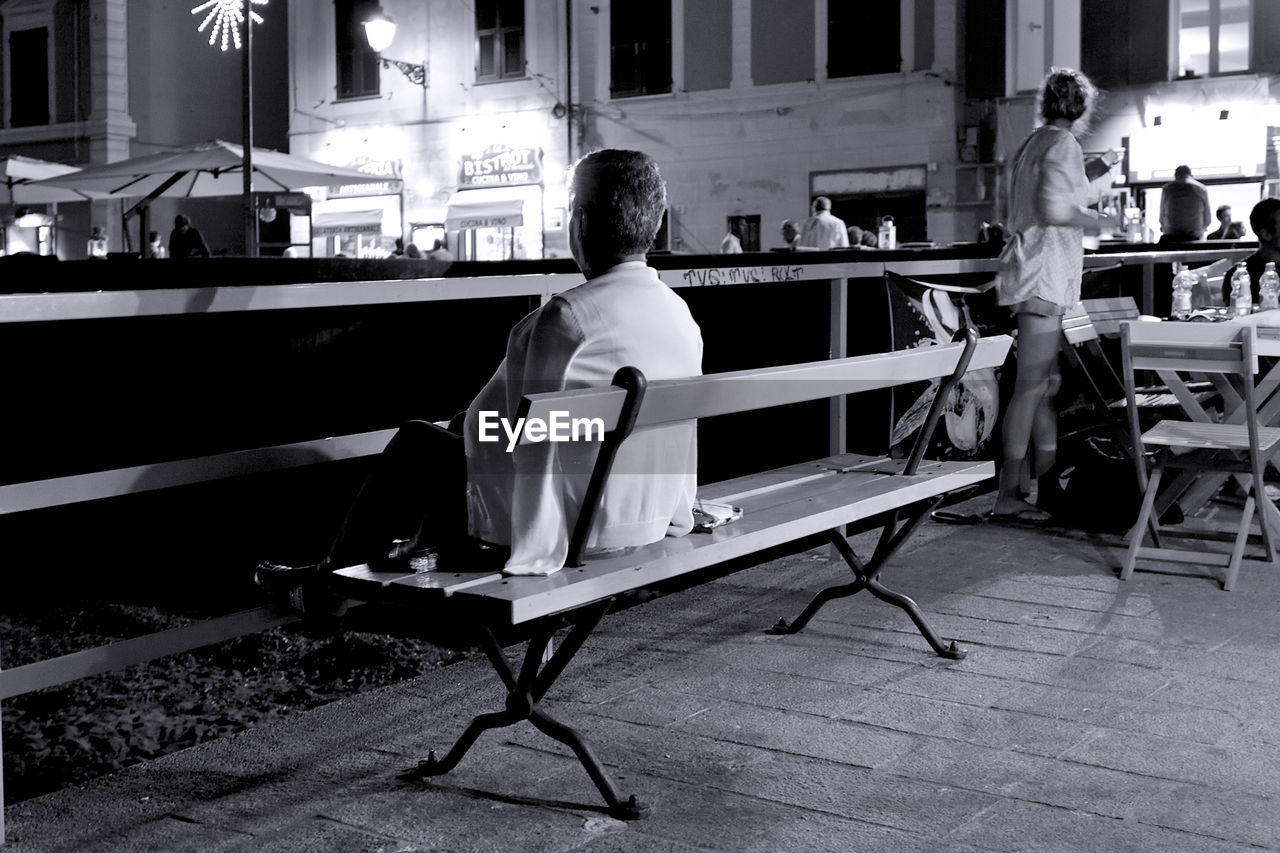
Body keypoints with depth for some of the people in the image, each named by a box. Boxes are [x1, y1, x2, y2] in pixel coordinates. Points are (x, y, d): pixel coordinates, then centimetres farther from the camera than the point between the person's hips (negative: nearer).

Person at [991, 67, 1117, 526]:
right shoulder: (1063, 144, -10)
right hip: (1044, 271, -10)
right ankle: (1008, 495, -6)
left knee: (1048, 382, 14)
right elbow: (1055, 209, -22)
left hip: (1028, 264, 10)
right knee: (1032, 385, -8)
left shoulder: (1033, 143, 18)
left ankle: (1047, 477, 20)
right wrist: (1093, 220, -5)